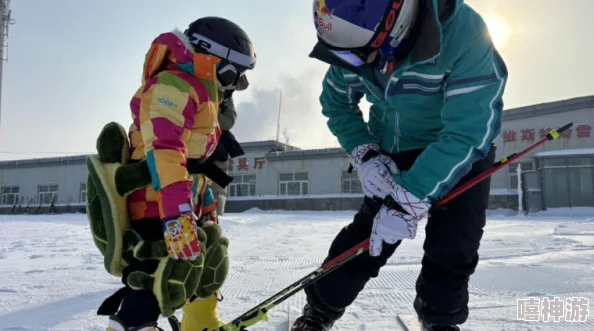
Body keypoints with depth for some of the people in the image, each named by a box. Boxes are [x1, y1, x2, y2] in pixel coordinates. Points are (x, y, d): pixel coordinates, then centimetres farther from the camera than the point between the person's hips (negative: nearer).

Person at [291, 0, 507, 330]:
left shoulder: (464, 34, -34)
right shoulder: (359, 41, -19)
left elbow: (467, 133, -35)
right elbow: (337, 103, -3)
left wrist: (408, 201, -36)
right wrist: (364, 155, -18)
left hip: (462, 152, -2)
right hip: (394, 154, 2)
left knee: (453, 247, -9)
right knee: (368, 231, -4)